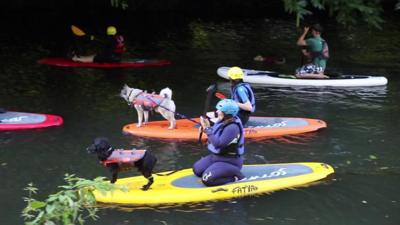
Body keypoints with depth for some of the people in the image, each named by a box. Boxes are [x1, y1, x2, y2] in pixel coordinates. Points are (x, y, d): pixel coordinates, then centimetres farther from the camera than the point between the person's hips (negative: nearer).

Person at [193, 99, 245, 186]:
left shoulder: (232, 127, -26)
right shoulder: (222, 121, 2)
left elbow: (218, 143, -29)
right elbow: (214, 138, 11)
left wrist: (207, 129, -24)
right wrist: (207, 127, -5)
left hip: (230, 162, -10)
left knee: (207, 179, -21)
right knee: (197, 169, 10)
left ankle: (235, 177, -8)